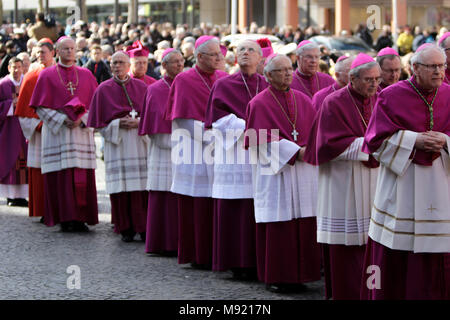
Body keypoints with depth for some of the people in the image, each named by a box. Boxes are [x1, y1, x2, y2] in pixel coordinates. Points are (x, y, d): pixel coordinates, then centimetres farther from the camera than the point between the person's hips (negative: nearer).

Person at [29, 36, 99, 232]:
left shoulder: (86, 75, 12)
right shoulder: (47, 75, 5)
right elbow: (41, 106, 0)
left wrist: (82, 119, -8)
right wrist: (62, 119, -12)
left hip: (82, 131, 2)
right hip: (57, 132, -2)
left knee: (83, 177, -3)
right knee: (60, 177, -5)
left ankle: (81, 218, 1)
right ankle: (65, 219, -1)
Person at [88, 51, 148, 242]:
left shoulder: (141, 87, 10)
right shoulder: (103, 90, 6)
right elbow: (100, 122, 5)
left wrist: (138, 122, -10)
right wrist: (118, 124, -10)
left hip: (139, 144, 1)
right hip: (116, 143, -1)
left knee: (142, 187, -7)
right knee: (121, 188, -5)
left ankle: (143, 227, -1)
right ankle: (126, 228, 3)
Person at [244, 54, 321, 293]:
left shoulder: (303, 100, 13)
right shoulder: (259, 103, -3)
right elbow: (264, 139, -10)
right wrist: (295, 151, -15)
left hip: (304, 171, 5)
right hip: (274, 170, -5)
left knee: (303, 224, 2)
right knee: (277, 225, -4)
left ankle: (297, 275, 9)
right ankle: (274, 277, 3)